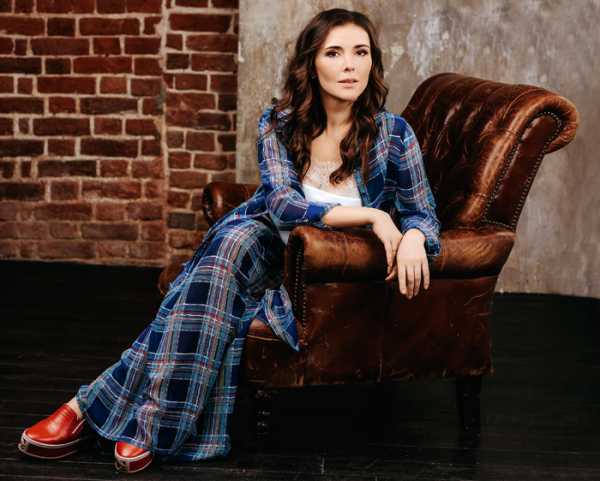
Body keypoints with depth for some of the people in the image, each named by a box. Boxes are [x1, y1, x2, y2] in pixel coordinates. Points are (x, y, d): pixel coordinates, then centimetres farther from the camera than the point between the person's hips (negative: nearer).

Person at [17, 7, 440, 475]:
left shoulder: (393, 133, -9)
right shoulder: (278, 123, -7)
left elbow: (423, 213, -1)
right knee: (234, 241, -36)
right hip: (266, 239, 1)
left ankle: (100, 403, -25)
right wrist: (371, 215, -29)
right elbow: (283, 204, -18)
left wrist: (412, 237, -26)